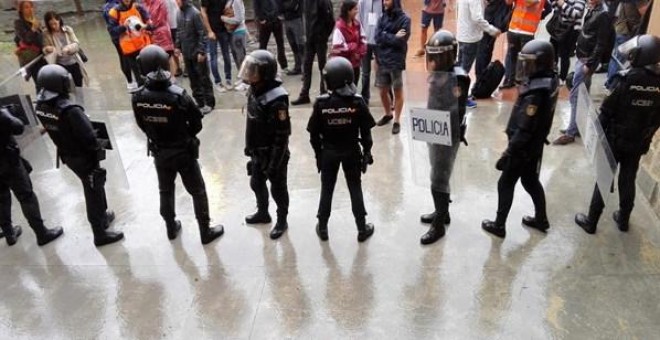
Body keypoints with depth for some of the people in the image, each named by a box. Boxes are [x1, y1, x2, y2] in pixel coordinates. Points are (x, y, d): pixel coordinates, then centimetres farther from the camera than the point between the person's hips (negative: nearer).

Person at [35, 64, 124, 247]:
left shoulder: (41, 105, -7)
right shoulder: (69, 110, -32)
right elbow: (88, 136, -26)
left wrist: (65, 147, 17)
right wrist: (98, 152, -9)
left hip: (67, 155, 8)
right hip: (83, 157, -8)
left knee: (93, 187, 26)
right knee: (93, 192, 7)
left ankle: (103, 216, 45)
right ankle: (100, 234, 19)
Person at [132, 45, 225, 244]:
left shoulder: (138, 98, -15)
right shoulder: (179, 96, -27)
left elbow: (142, 126, 0)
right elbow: (197, 124, -15)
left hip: (159, 152, 4)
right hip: (184, 152, -4)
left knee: (165, 191, 24)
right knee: (198, 192, 13)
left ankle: (171, 228, 41)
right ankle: (206, 231, 24)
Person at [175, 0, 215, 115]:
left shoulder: (194, 13, -16)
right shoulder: (179, 14, 5)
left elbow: (202, 33, -16)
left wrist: (201, 51, -18)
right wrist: (178, 46, 10)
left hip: (197, 52, -7)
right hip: (186, 53, 7)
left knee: (203, 78, 3)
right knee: (193, 79, 12)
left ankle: (209, 103, 12)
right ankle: (200, 102, 21)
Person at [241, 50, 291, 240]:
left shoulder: (276, 100, -29)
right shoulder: (254, 90, -3)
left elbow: (282, 136, -25)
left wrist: (274, 164, -21)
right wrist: (249, 146, 18)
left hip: (274, 154, -8)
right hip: (257, 152, 8)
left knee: (278, 189, 12)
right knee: (256, 184, 24)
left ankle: (282, 221, 33)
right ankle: (263, 213, 48)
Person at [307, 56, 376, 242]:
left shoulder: (321, 103, -14)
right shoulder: (357, 102, -14)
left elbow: (314, 133, -7)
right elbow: (366, 131, -8)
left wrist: (318, 152, 7)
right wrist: (367, 151, 6)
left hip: (328, 152, 0)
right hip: (351, 151, 0)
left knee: (327, 189, 14)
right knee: (355, 189, 13)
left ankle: (322, 227, 26)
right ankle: (362, 228, 21)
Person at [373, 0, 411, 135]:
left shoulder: (404, 19, -8)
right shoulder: (383, 17, 7)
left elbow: (401, 41, -16)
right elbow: (377, 38, -4)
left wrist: (385, 37, -9)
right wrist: (393, 37, -13)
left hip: (396, 62, -5)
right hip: (382, 60, 5)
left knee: (398, 92, 6)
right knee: (383, 92, 13)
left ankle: (397, 121, 16)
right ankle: (388, 114, 36)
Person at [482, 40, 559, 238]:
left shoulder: (535, 94, -31)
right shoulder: (550, 81, -4)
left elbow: (524, 131, -28)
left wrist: (507, 154, -22)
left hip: (524, 148, -9)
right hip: (536, 144, 9)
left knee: (505, 184, 8)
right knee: (531, 181, 24)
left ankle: (499, 225, 22)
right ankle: (541, 219, 40)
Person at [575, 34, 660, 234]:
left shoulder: (625, 80, -21)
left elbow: (607, 111, -16)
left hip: (615, 139, -4)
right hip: (639, 142, 4)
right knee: (628, 180, 19)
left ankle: (591, 222, 16)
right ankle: (623, 220, 34)